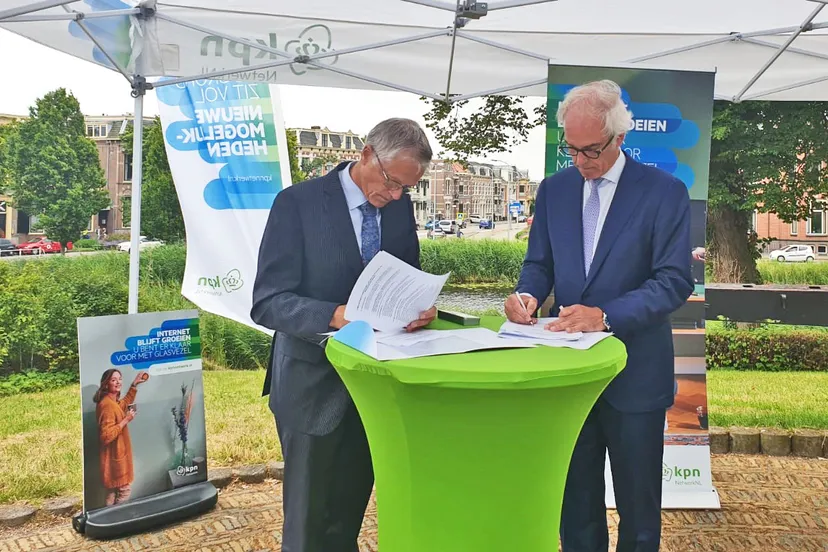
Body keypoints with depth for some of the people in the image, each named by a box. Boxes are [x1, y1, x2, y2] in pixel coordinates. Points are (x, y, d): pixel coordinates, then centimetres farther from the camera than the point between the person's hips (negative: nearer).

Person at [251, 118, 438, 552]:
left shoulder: (400, 206, 2)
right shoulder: (298, 203, -14)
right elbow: (268, 302, -17)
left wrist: (419, 306, -13)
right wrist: (336, 316, -33)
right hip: (314, 383, -4)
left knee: (350, 510, 18)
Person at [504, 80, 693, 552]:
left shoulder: (664, 191, -8)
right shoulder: (554, 189, 5)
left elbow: (674, 282, -13)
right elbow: (539, 262, 9)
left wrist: (606, 315, -26)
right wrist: (528, 294, -14)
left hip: (635, 373, -3)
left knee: (638, 507, 13)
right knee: (576, 498, 16)